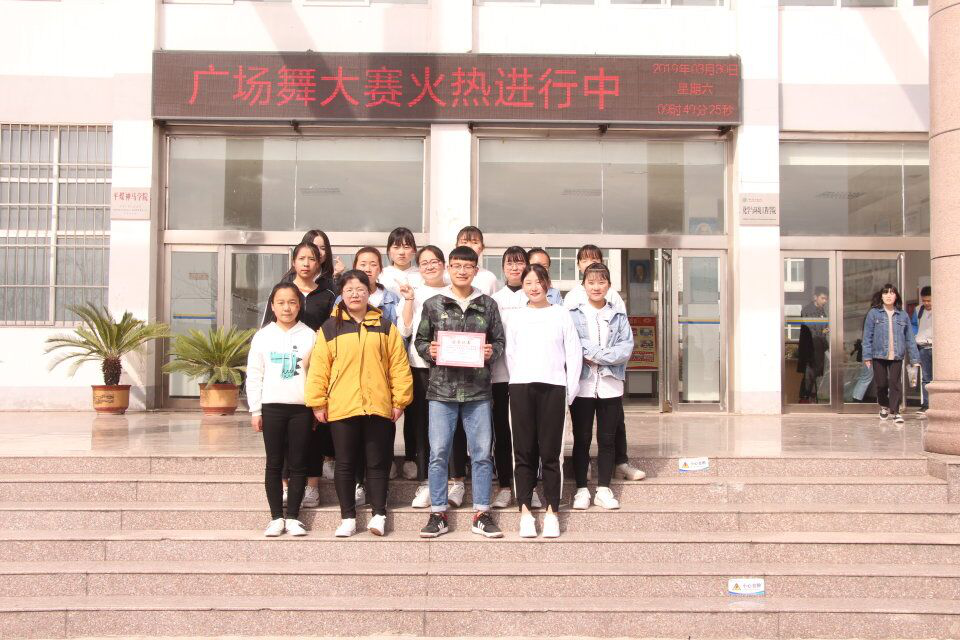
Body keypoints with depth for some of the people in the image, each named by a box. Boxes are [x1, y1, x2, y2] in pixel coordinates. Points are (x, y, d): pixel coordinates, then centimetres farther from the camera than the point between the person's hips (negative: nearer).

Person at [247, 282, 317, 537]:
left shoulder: (310, 336, 3)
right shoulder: (263, 336, 5)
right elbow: (254, 376, 6)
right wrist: (255, 410, 1)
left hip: (302, 408, 0)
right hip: (272, 406, 1)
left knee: (298, 463, 3)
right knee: (274, 463, 5)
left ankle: (293, 517, 11)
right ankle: (276, 517, 12)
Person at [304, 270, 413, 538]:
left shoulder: (385, 326, 7)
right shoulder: (330, 328, 6)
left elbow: (399, 365, 4)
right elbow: (319, 367, 3)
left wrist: (399, 400, 0)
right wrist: (318, 402, -2)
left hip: (378, 406, 0)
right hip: (341, 408, 0)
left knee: (378, 463, 6)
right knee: (345, 464, 7)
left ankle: (379, 515, 16)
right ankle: (348, 518, 16)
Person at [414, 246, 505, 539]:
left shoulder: (488, 304, 8)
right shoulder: (433, 304, 6)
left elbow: (499, 340, 12)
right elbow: (419, 340, 11)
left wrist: (492, 352, -9)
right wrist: (429, 351, -10)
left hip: (477, 389, 1)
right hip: (441, 388, 0)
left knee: (482, 453, 4)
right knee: (438, 453, 2)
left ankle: (481, 514, 15)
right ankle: (438, 514, 13)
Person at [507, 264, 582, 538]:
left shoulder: (561, 314, 9)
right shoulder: (516, 316, 13)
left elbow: (574, 353, 6)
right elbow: (510, 354, 13)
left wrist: (571, 389, 0)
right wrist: (516, 383, 3)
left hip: (553, 386, -1)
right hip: (521, 387, 1)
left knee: (551, 451, -1)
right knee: (524, 451, 0)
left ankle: (551, 511, 6)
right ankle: (525, 511, 4)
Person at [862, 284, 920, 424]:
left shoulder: (903, 315, 5)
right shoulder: (873, 313, 0)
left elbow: (910, 337, 7)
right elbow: (867, 336, 0)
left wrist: (915, 358, 3)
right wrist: (867, 356, -5)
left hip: (897, 356, 1)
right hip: (879, 355, 0)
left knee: (895, 383, -5)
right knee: (881, 384, 7)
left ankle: (895, 412, 3)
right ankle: (884, 406, 31)